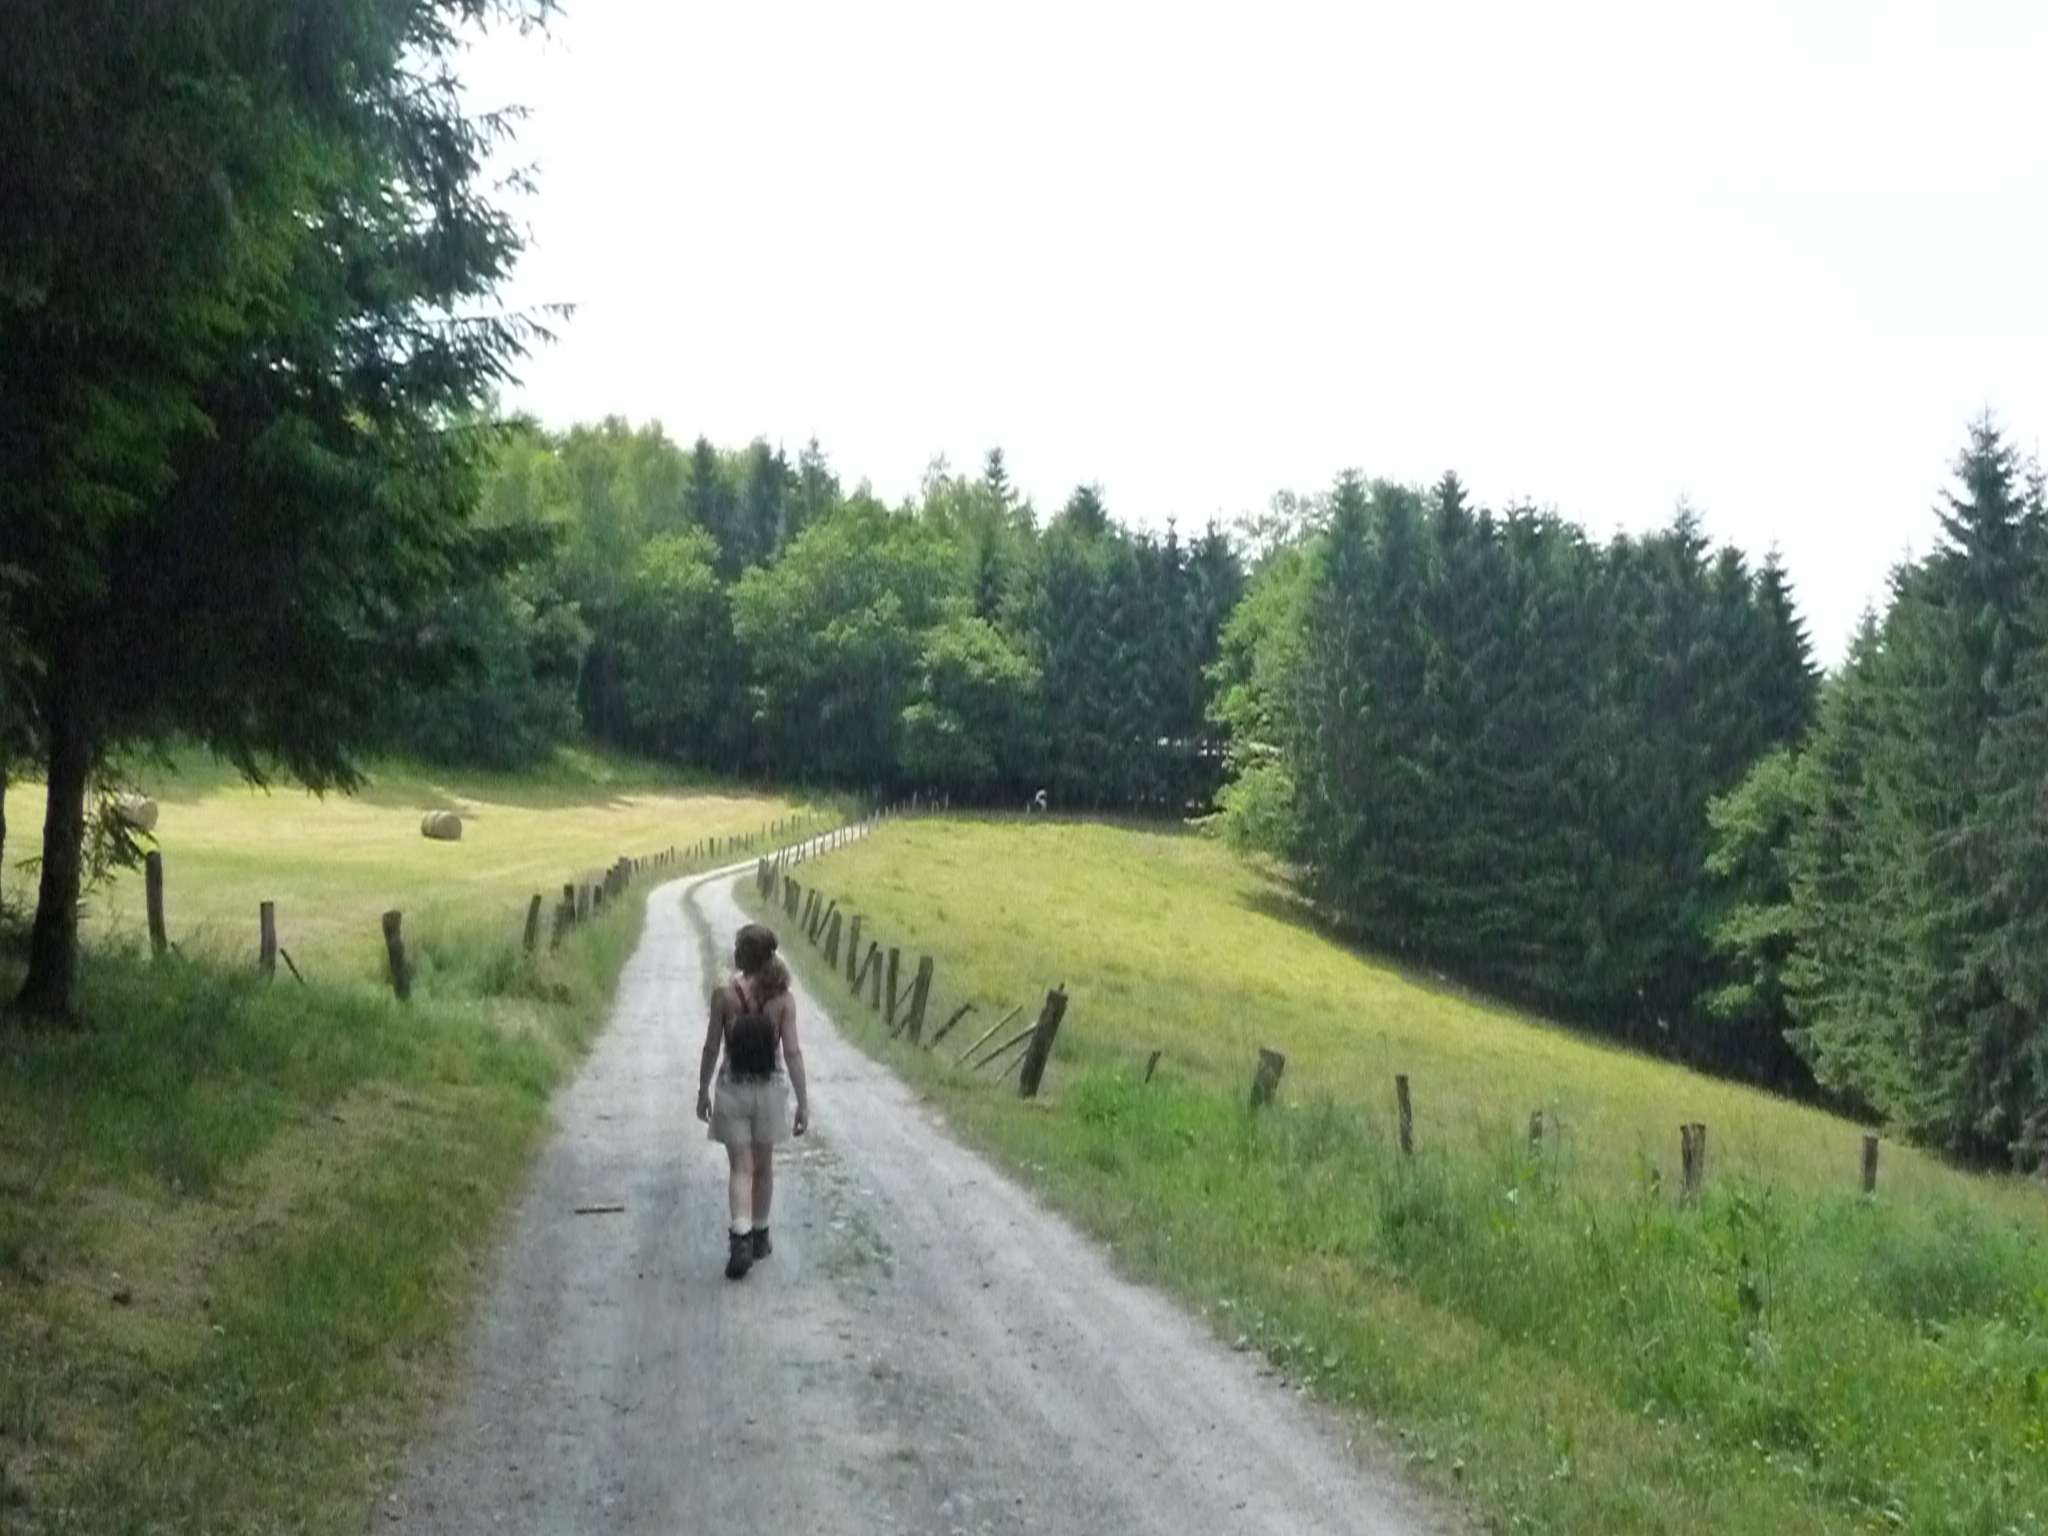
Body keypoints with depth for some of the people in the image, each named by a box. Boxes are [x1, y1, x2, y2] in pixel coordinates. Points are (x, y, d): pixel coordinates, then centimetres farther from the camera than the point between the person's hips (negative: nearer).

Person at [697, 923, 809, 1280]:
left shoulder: (725, 995, -10)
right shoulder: (782, 998, -7)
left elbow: (711, 1048, -5)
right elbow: (792, 1052, -8)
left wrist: (702, 1091, 7)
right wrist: (803, 1102, -4)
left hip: (733, 1088, -2)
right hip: (770, 1088, 2)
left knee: (741, 1169, 1)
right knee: (763, 1166, 18)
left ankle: (741, 1240, -17)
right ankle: (759, 1236, 31)